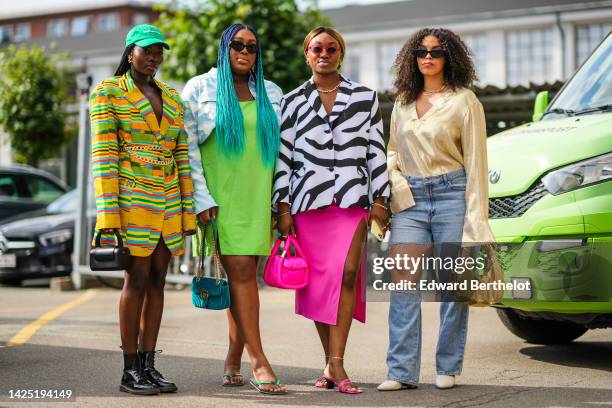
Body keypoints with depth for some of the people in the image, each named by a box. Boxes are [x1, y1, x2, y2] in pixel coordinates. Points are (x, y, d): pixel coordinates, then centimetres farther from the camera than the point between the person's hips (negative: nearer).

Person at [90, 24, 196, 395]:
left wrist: (188, 210, 9)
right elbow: (103, 154, -8)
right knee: (138, 279, -6)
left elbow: (182, 156, 14)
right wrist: (108, 213, -15)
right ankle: (130, 371, 2)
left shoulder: (172, 97, 15)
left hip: (168, 202, 6)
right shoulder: (108, 92, -1)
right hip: (132, 196, -6)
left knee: (157, 280, 5)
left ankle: (148, 365, 11)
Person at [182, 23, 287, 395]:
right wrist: (201, 197, -9)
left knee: (246, 276, 2)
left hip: (257, 197, 3)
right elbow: (188, 146, -1)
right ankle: (259, 360, -14)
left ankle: (233, 361, 10)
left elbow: (282, 151, 15)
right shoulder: (200, 89, 4)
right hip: (220, 195, -3)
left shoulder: (271, 95, 14)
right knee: (240, 273, -11)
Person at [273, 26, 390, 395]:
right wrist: (283, 207, 2)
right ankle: (331, 362, 13)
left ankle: (335, 364, -15)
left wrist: (379, 199, 2)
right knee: (317, 281, 2)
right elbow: (283, 156, 7)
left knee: (347, 272, -16)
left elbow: (376, 150, 8)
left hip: (352, 198, -1)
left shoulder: (365, 96, 10)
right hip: (308, 199, 1)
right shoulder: (294, 101, 10)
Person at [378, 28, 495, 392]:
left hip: (451, 194, -4)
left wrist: (476, 215, -8)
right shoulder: (403, 102, 14)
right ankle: (402, 371, -4)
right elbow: (392, 150, 23)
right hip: (411, 199, 4)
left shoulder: (464, 101, 0)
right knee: (403, 283, -6)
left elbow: (475, 161, -3)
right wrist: (395, 183, 2)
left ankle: (448, 368, 12)